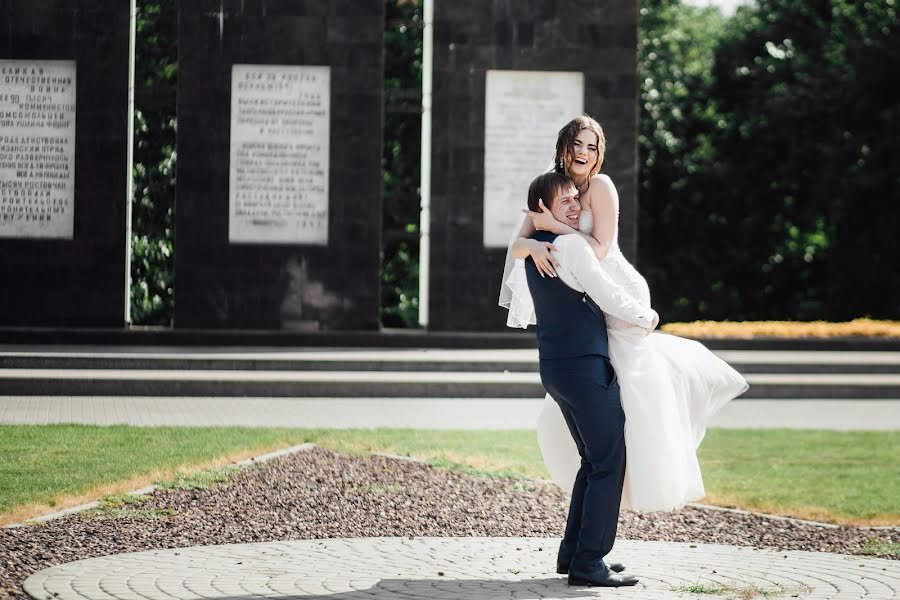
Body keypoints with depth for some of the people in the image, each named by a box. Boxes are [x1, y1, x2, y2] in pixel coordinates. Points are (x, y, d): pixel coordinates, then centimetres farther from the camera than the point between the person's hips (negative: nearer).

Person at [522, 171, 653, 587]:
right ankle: (588, 563, -6)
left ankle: (571, 553, 20)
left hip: (555, 366, 9)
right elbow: (608, 296, -14)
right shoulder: (572, 246, -16)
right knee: (609, 463, -4)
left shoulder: (535, 248, 11)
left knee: (593, 460, 19)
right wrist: (646, 318, 3)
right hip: (586, 366, -9)